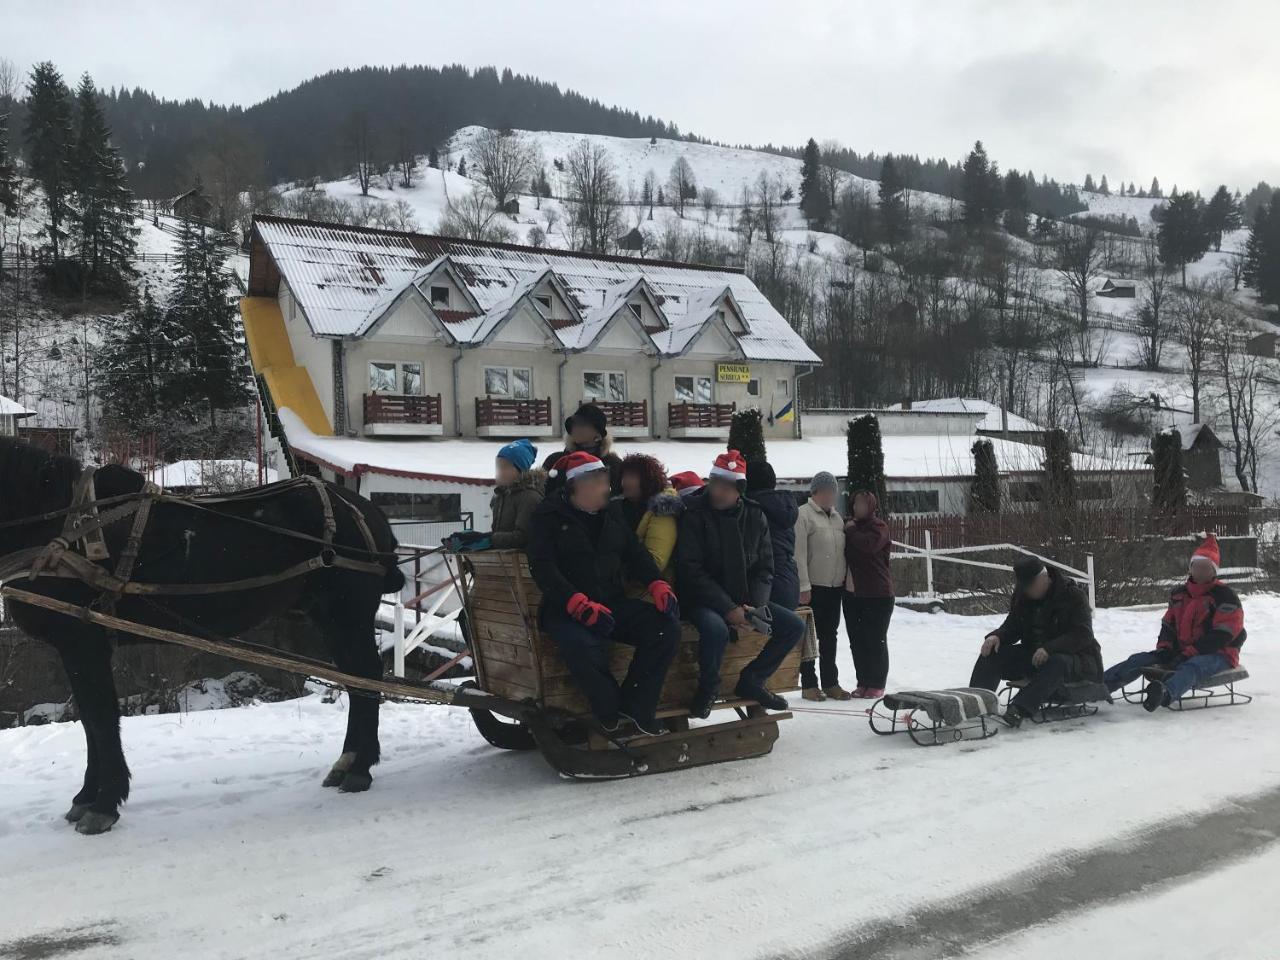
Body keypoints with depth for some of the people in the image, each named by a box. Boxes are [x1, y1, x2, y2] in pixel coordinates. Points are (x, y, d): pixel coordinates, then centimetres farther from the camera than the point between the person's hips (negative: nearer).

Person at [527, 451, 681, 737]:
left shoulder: (611, 515, 17)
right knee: (583, 647, -37)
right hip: (566, 609, -5)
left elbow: (635, 553, 12)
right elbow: (543, 568, -12)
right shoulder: (549, 517, -1)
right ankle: (613, 716, -13)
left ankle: (636, 705, -8)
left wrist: (658, 585, -10)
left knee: (666, 626, -17)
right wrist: (581, 605, -27)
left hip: (613, 603, 6)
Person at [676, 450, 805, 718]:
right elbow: (691, 570, -17)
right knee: (716, 629, -36)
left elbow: (764, 569, 4)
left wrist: (754, 606, -14)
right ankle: (708, 686, -6)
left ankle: (752, 680, 11)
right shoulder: (695, 515, -11)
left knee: (794, 625, -4)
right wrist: (728, 608, -23)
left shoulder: (755, 517, 3)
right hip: (704, 600, -5)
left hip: (744, 601, 6)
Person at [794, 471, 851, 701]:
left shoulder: (837, 516, 14)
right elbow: (799, 554, -14)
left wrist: (848, 579, 11)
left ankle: (830, 682, 20)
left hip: (835, 587, 7)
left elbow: (843, 551, 18)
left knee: (830, 636, 13)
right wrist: (804, 586, -18)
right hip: (813, 587, -7)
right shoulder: (804, 515, -9)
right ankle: (808, 684, 9)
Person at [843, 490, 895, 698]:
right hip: (852, 593, 7)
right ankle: (863, 682, 18)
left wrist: (850, 532, -11)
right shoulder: (851, 526, 18)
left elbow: (869, 544, -25)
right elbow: (845, 553, 24)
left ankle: (877, 684, 8)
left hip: (876, 594, -7)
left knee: (875, 640, 0)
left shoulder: (878, 526, -5)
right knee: (857, 641, 9)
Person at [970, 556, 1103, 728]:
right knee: (992, 653, -15)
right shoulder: (1021, 595, 4)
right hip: (1032, 655, 6)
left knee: (1057, 663, -41)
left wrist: (1049, 648, -36)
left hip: (1075, 657, -5)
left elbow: (1083, 635, -21)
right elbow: (1013, 626, 8)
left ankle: (1019, 709, -52)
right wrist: (996, 636, -17)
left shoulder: (1073, 596, -13)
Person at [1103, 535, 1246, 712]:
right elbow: (1168, 624, 19)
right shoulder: (1179, 594, 15)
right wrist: (1164, 648, -3)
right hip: (1182, 652, 8)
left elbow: (1222, 635, -16)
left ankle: (1165, 693, -74)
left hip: (1217, 655, -7)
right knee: (1139, 660, -9)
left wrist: (1188, 654, -22)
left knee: (1191, 667, -41)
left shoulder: (1225, 596, -7)